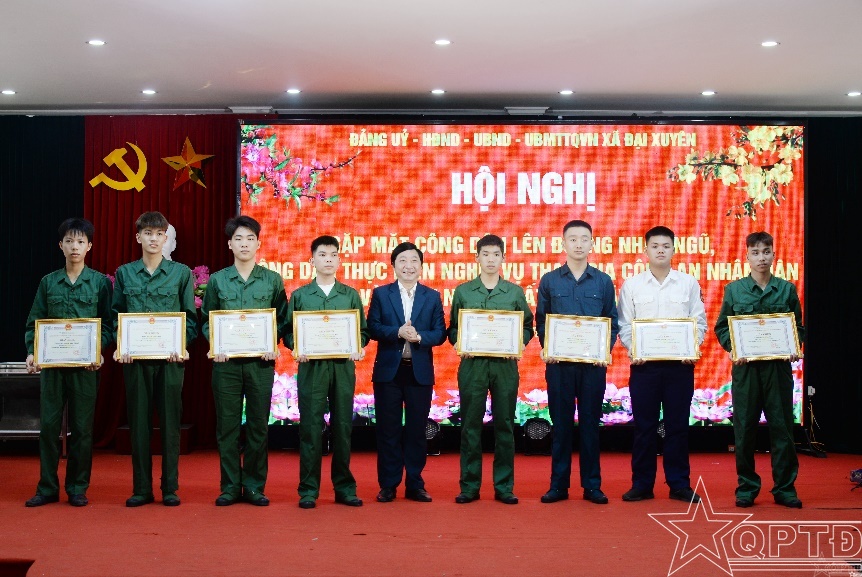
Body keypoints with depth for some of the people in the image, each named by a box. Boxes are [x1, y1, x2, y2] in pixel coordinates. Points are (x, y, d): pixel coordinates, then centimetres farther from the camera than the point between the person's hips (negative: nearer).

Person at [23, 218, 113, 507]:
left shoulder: (100, 282, 4)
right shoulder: (48, 282, 9)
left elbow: (108, 324, 2)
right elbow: (34, 323, 7)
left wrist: (99, 352, -14)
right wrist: (32, 352, -8)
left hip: (85, 364, -1)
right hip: (51, 363, 2)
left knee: (82, 426, 3)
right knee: (48, 424, 2)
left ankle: (78, 488, 13)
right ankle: (47, 488, 11)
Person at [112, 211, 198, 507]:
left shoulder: (181, 272, 5)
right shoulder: (124, 273, 9)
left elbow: (191, 316, 5)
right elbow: (115, 315, 9)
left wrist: (182, 346, -9)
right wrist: (120, 346, -6)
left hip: (170, 357, -1)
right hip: (135, 357, 1)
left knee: (170, 421, 2)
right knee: (139, 421, 3)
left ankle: (170, 488, 9)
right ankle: (141, 488, 11)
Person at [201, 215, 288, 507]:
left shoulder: (273, 280, 6)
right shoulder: (217, 280, 7)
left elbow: (281, 319, 8)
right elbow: (207, 319, 9)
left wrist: (273, 345, -8)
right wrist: (214, 345, -7)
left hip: (260, 361, 0)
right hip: (226, 361, 0)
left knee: (258, 425, 3)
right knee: (227, 425, 3)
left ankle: (254, 486, 12)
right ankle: (230, 486, 11)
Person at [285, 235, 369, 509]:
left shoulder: (351, 295, 10)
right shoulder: (299, 295, 8)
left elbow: (362, 330, 9)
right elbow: (289, 331, 6)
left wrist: (358, 348, -10)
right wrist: (297, 348, -13)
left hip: (343, 366, 1)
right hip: (311, 366, -1)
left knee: (343, 427, 5)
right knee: (310, 428, 0)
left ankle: (344, 487, 13)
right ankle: (308, 490, 6)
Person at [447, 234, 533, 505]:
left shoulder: (515, 292, 8)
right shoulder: (462, 291, 7)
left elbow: (527, 326, 10)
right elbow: (453, 328, 10)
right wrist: (460, 345, -8)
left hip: (505, 364, 0)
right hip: (472, 364, 0)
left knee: (505, 426, 4)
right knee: (470, 426, 2)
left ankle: (504, 487, 11)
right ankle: (469, 486, 10)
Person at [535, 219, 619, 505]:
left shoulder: (603, 282, 7)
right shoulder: (549, 281, 6)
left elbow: (612, 323, 8)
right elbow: (540, 321, 7)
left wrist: (606, 350, -7)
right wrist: (546, 348, -8)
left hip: (593, 364, 0)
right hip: (559, 363, 0)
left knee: (590, 423, 5)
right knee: (561, 424, 4)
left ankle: (592, 485, 13)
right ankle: (559, 484, 11)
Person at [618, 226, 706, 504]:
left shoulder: (689, 283, 7)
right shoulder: (631, 285, 6)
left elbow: (699, 321, 6)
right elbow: (624, 324, 5)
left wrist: (692, 348, -9)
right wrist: (632, 349, -11)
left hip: (679, 363, 0)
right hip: (644, 364, 0)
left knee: (678, 424, 4)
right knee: (644, 425, 3)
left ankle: (679, 484, 13)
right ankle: (642, 484, 11)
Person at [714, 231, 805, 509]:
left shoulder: (787, 289, 7)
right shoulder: (734, 289, 5)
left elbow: (799, 327, 12)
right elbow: (721, 327, 7)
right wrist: (733, 349, -8)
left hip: (779, 366, 0)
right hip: (746, 367, 0)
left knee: (782, 426, 3)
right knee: (745, 428, 3)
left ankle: (785, 488, 12)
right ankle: (746, 487, 14)